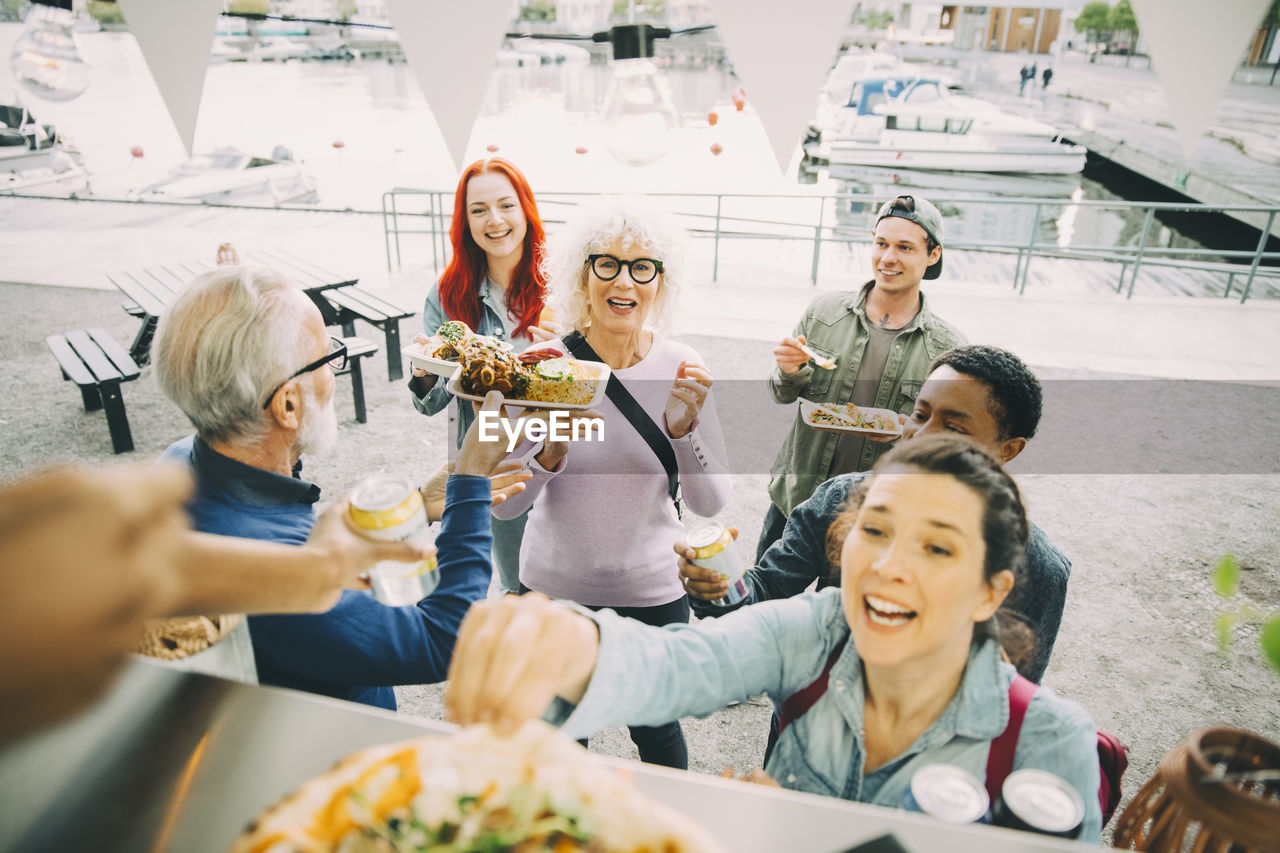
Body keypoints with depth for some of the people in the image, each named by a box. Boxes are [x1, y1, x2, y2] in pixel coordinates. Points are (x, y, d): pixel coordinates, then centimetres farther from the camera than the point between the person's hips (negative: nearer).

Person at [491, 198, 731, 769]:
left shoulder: (682, 369, -11)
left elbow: (710, 503, -10)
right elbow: (503, 506, -10)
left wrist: (683, 429, -26)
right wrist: (550, 453, -28)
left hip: (652, 591, 0)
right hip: (554, 585, 1)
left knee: (657, 731, 16)